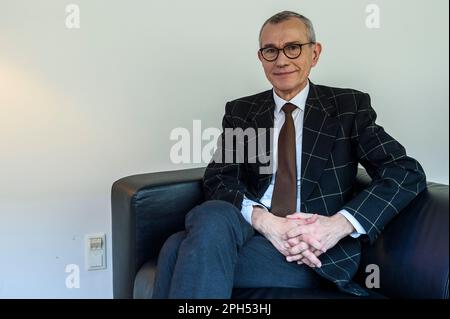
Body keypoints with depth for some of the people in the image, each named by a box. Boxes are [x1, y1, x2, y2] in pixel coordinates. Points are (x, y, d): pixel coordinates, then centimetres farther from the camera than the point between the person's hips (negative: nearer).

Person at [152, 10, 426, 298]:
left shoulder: (349, 106, 6)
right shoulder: (240, 111, 14)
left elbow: (408, 172, -2)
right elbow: (217, 178, 3)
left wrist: (339, 224, -18)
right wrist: (263, 220, -18)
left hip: (317, 252, -3)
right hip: (251, 231, 3)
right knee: (213, 214, -34)